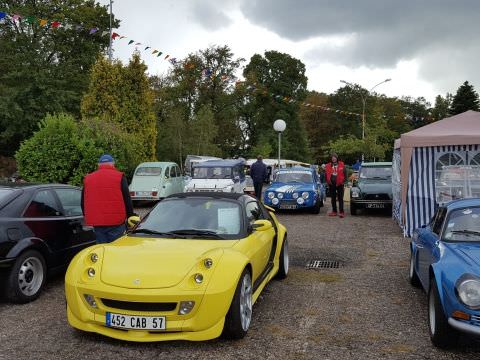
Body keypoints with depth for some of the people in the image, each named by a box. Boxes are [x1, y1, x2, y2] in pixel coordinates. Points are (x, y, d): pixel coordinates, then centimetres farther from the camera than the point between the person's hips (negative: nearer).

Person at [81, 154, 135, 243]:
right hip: (116, 222, -3)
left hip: (96, 222, 4)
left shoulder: (88, 178, 12)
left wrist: (87, 217, 28)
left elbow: (83, 202, 18)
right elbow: (127, 199, -1)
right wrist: (131, 216, 6)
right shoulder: (119, 177, -1)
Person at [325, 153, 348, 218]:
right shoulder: (328, 166, 6)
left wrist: (343, 181, -5)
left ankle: (341, 212, -4)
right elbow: (326, 174, 12)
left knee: (340, 198, -3)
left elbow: (345, 173, 2)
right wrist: (328, 181, 1)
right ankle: (334, 211, 19)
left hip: (339, 184, -3)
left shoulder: (342, 165, 1)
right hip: (332, 184, 3)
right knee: (333, 198, 11)